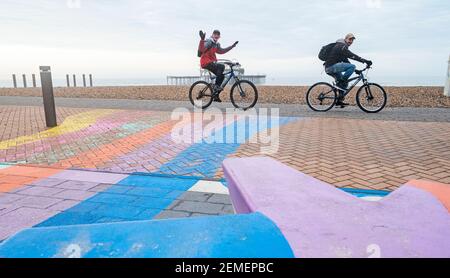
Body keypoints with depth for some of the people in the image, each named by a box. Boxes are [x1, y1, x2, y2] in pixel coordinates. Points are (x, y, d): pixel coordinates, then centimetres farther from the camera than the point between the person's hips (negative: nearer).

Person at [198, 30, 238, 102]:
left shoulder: (216, 44, 15)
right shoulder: (208, 42, -13)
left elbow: (221, 51, 30)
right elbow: (201, 49, -30)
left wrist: (232, 46, 31)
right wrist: (202, 40, -47)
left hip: (211, 62, 10)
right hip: (206, 63, -10)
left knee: (221, 76, 6)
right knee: (221, 66, -27)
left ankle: (215, 96, 12)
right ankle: (216, 85, -20)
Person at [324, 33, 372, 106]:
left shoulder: (343, 47, 25)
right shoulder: (341, 46, -9)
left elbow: (345, 60, 27)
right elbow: (351, 56, -20)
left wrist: (354, 70, 22)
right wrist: (365, 61, -24)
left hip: (330, 68, 11)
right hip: (332, 66, -11)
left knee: (344, 82, 17)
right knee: (352, 66, -19)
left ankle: (339, 100, 17)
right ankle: (340, 82, -13)